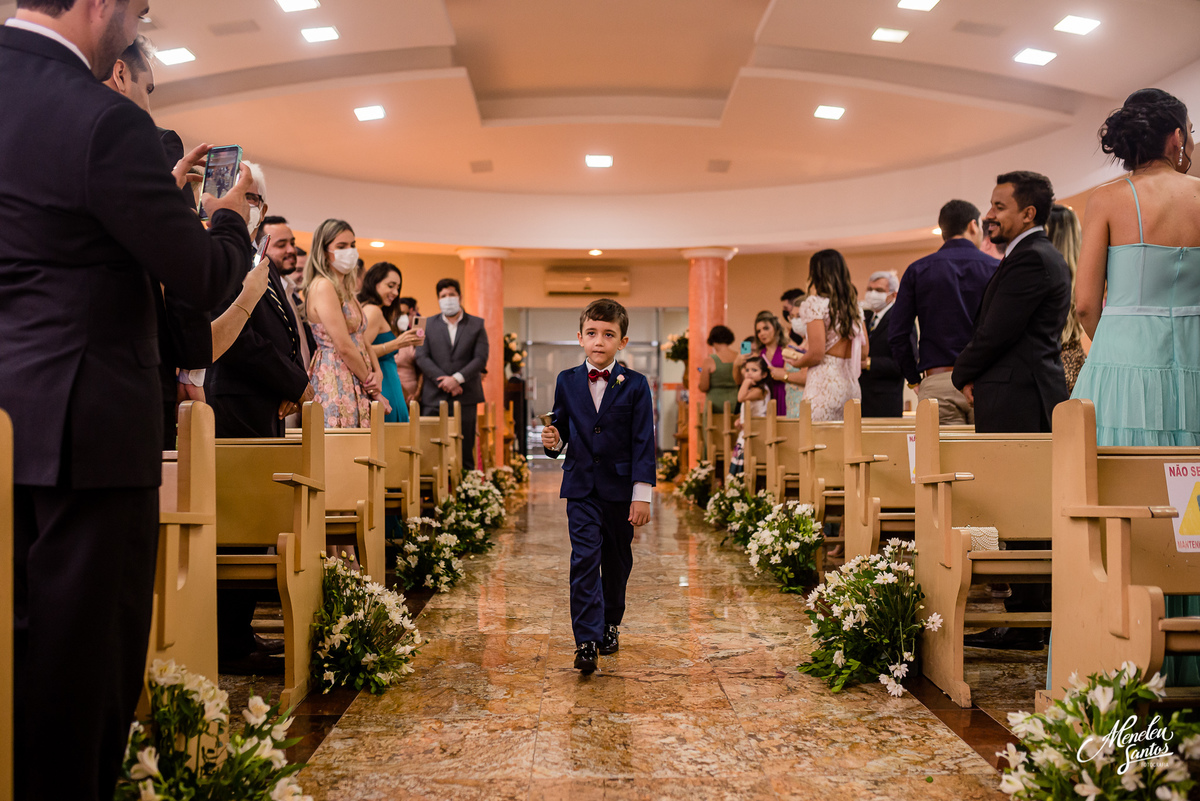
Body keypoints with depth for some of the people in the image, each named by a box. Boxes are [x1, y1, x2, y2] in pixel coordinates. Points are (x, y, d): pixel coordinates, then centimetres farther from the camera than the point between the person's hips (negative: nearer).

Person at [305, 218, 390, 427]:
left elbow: (362, 341, 17)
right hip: (335, 383, -9)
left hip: (356, 385, 9)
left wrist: (377, 374, 0)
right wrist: (371, 384, -7)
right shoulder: (323, 286, -11)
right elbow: (344, 346, -16)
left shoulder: (346, 288, 18)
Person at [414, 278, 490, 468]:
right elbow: (421, 357, 0)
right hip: (434, 397, 1)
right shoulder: (428, 325, 10)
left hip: (465, 396, 0)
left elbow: (481, 358, -1)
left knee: (465, 450, 2)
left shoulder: (476, 324, 8)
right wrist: (443, 381, -11)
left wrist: (457, 378, -13)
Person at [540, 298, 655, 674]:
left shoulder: (635, 385, -2)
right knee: (584, 560, -9)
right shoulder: (567, 382, 5)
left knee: (617, 562, 12)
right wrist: (553, 441, -11)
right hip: (581, 488, 0)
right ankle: (586, 641, -10)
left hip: (620, 488, 0)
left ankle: (610, 624, 32)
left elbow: (643, 442, -5)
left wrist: (642, 494, -10)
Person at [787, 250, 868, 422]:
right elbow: (864, 352, 14)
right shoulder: (854, 305, 12)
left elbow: (816, 354, -14)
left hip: (824, 382, -7)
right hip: (851, 383, 7)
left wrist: (796, 363, 5)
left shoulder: (816, 303, -8)